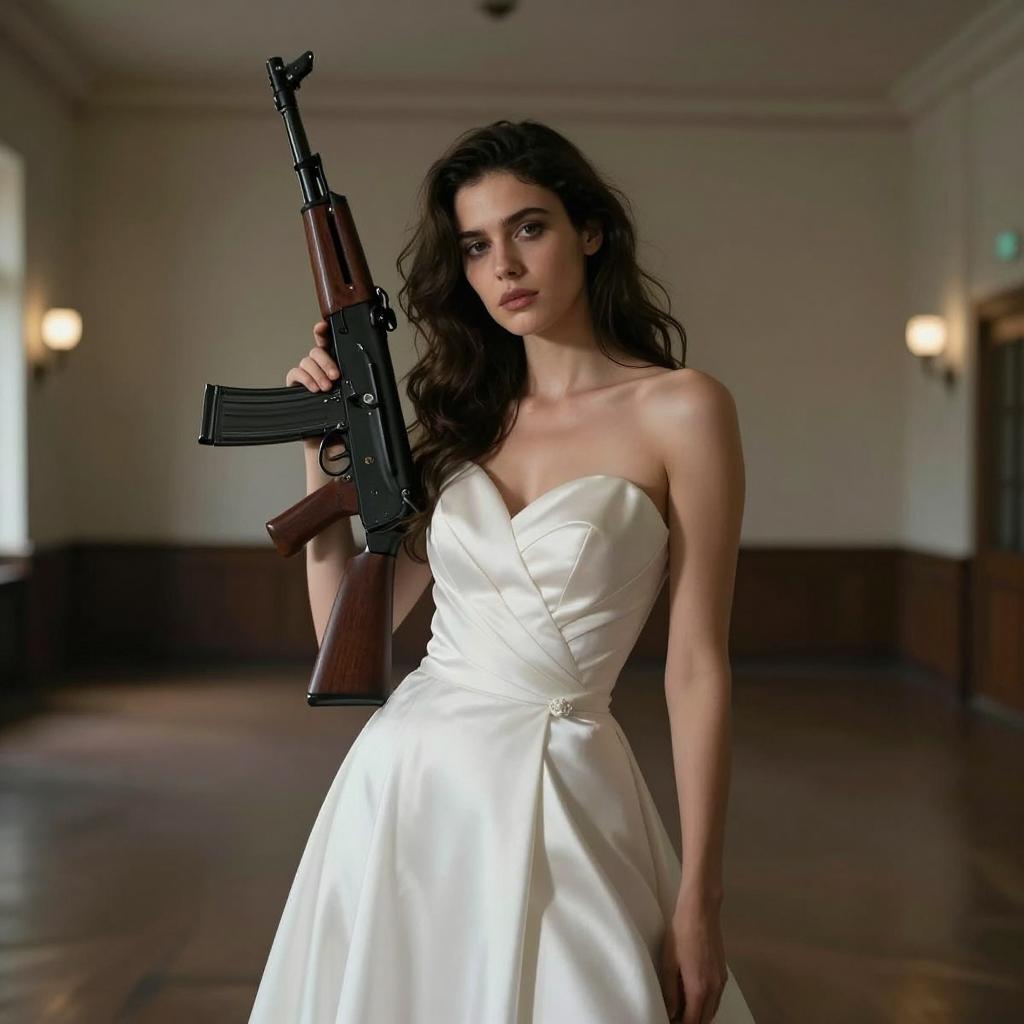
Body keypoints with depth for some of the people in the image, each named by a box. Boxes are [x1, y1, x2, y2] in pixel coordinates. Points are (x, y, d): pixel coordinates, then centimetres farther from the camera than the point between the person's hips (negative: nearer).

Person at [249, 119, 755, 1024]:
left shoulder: (680, 409, -6)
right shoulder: (464, 416, 9)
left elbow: (696, 668, -8)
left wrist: (699, 900, -10)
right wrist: (326, 451, 1)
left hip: (558, 794, -4)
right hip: (402, 781, 5)